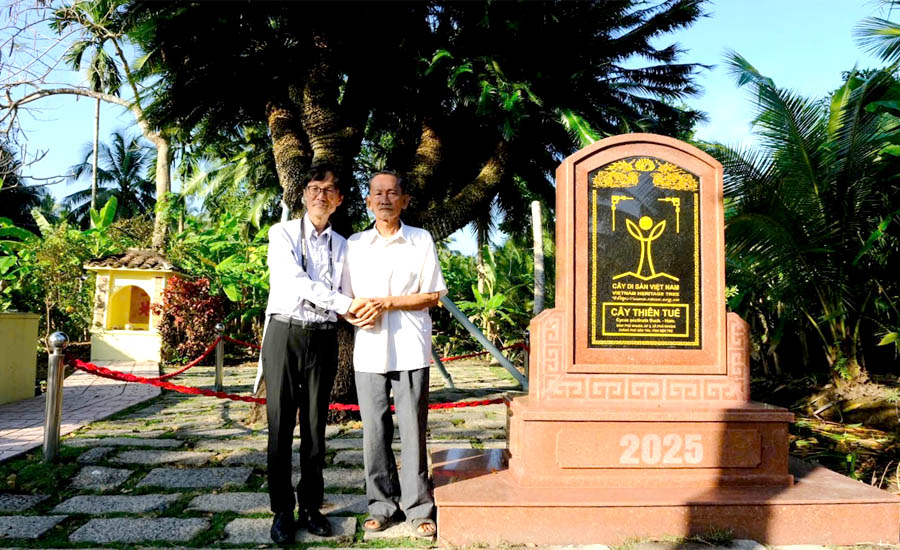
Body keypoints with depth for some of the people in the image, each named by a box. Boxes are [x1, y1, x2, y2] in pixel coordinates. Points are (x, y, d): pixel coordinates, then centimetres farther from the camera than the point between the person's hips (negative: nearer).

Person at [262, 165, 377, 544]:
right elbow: (295, 282, -12)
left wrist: (358, 312, -10)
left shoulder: (342, 245, 14)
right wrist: (345, 304, -17)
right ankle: (282, 510, 13)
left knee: (316, 426, 7)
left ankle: (311, 506, 19)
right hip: (285, 332, -3)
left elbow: (345, 294, 13)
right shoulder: (283, 233, 2)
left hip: (323, 339, 3)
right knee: (281, 425, 1)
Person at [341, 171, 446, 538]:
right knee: (374, 430, 5)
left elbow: (433, 296, 1)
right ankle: (382, 505, 18)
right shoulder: (354, 244, 12)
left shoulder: (421, 241, 5)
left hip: (410, 350, -2)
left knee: (413, 429, 0)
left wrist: (389, 303, -10)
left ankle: (419, 508, 11)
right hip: (369, 349, 2)